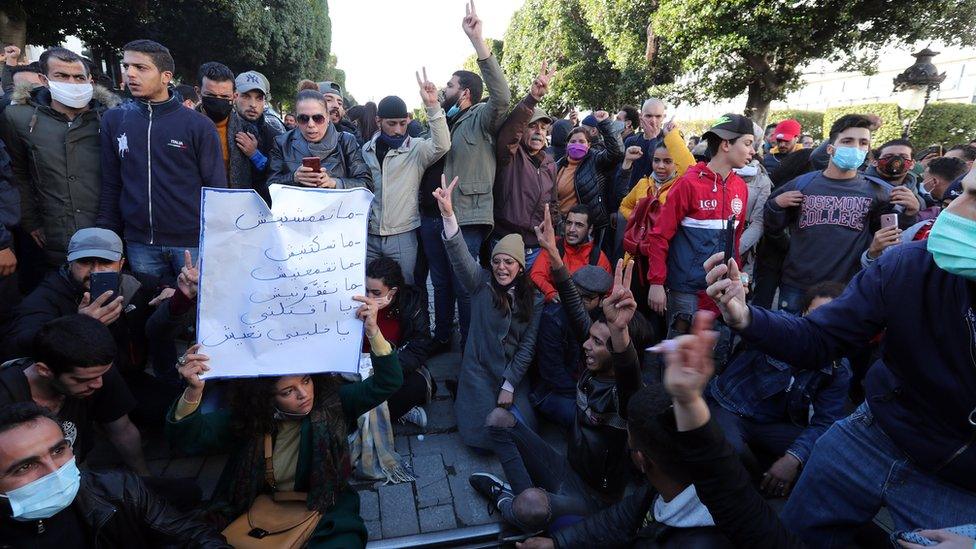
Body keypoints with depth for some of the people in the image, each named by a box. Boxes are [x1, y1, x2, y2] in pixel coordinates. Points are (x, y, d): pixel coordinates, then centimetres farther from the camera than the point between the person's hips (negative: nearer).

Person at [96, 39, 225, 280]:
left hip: (193, 242, -3)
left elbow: (216, 190, -4)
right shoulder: (114, 121, 6)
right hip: (139, 245, 3)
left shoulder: (198, 125, -3)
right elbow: (111, 187, 9)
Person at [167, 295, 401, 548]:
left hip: (325, 516, -2)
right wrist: (194, 391, -35)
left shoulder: (332, 402, -12)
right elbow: (188, 438, -15)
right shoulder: (247, 417, -7)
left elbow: (387, 383, -20)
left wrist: (373, 332, -36)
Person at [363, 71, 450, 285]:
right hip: (368, 235, 4)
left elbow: (442, 145, -24)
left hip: (403, 236, -3)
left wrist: (432, 106, -34)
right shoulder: (366, 150, 8)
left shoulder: (416, 148, -4)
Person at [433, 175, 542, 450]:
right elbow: (461, 256, -26)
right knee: (485, 434, -8)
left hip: (514, 371, 2)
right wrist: (448, 214, -42)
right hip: (479, 368, -2)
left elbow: (528, 345, -4)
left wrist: (510, 384, -10)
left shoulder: (534, 299, -2)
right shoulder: (481, 284, -8)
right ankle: (465, 396, 24)